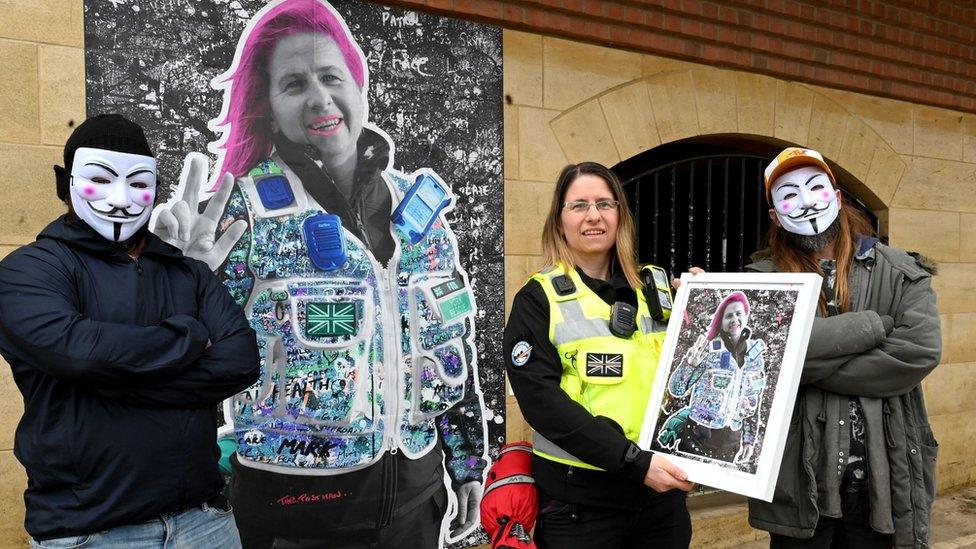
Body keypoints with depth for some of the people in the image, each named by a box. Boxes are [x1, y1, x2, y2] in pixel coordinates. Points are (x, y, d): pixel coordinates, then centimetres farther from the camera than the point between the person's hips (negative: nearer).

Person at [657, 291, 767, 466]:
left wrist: (749, 440, 10)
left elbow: (754, 404, 13)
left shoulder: (756, 358, 4)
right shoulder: (708, 350, -8)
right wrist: (689, 364, -25)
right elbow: (676, 391, -10)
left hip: (731, 441, 4)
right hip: (697, 434, -3)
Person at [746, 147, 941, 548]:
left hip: (883, 475, 1)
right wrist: (873, 325, -12)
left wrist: (811, 365, -13)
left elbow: (921, 350, -12)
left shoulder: (900, 273, 3)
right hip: (798, 476, -1)